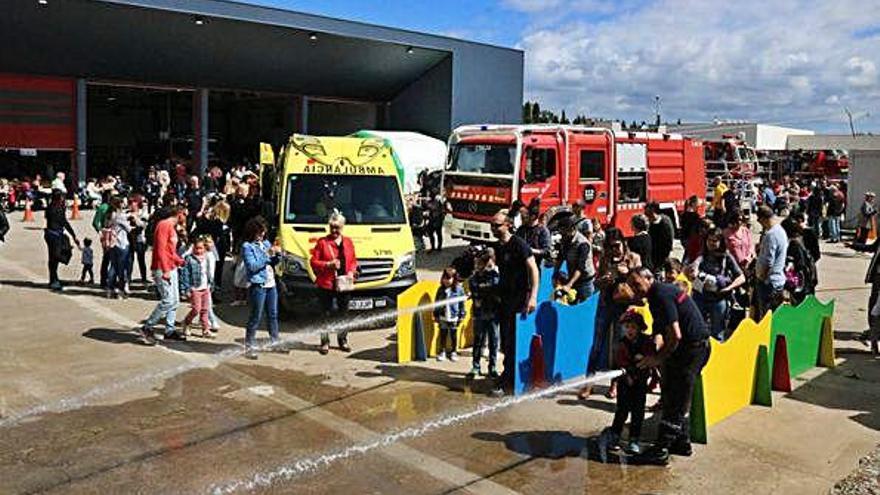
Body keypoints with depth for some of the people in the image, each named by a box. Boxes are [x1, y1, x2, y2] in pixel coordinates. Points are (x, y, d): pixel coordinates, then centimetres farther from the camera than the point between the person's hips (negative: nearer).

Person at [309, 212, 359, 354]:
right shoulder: (322, 242, -1)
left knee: (344, 314, 11)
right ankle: (325, 342, 10)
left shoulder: (348, 242, 10)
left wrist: (352, 272, -3)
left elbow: (354, 260, 15)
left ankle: (343, 341, 24)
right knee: (326, 314, 0)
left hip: (344, 284, 3)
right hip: (326, 284, -3)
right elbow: (313, 261, -2)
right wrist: (328, 264, -16)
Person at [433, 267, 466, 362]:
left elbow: (462, 303, -2)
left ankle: (453, 352, 25)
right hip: (443, 317, 2)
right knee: (443, 335, 10)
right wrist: (436, 315, 7)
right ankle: (442, 351, 23)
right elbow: (436, 303, 8)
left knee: (453, 335, 11)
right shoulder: (441, 289, 1)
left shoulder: (459, 289, -6)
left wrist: (461, 315, -2)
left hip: (454, 317, -2)